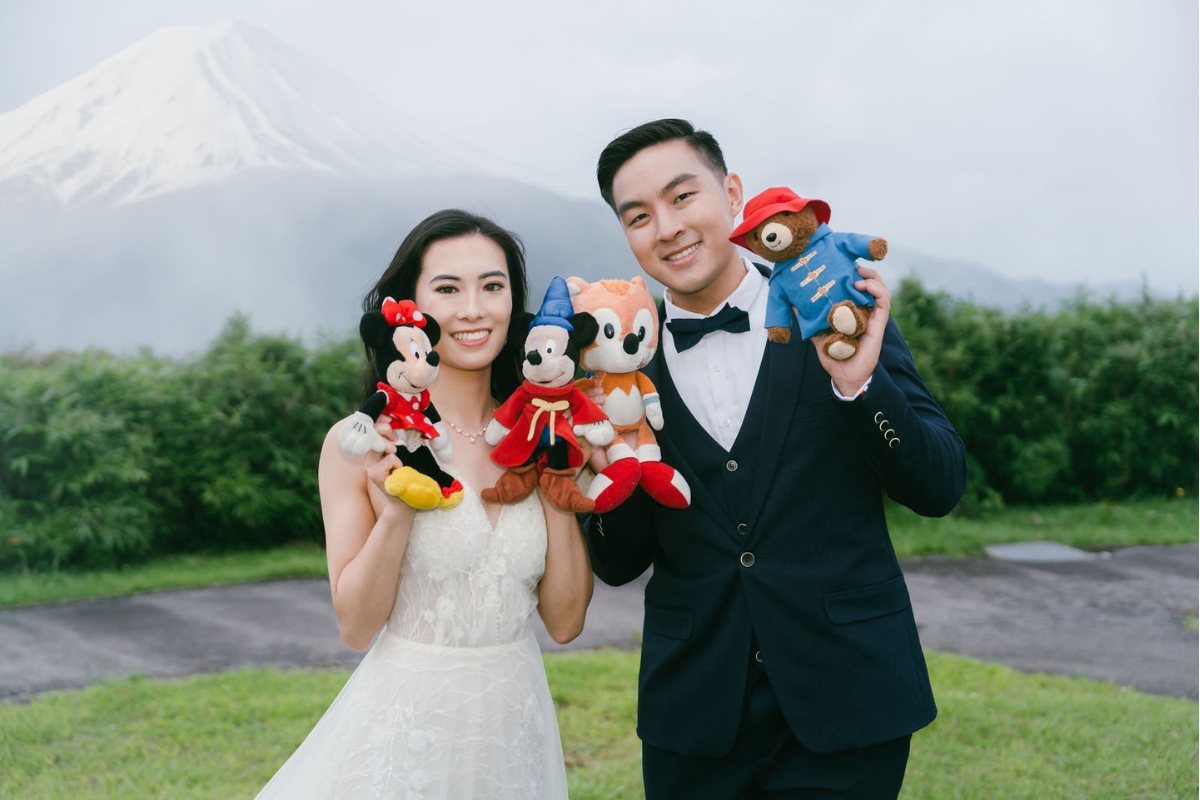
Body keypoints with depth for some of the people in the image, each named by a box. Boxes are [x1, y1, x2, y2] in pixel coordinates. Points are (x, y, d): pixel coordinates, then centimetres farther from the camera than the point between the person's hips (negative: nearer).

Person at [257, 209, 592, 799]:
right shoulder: (361, 444, -11)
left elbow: (565, 621, -1)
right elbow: (356, 627, -9)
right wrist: (395, 511, -22)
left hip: (517, 726, 4)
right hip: (406, 724, -3)